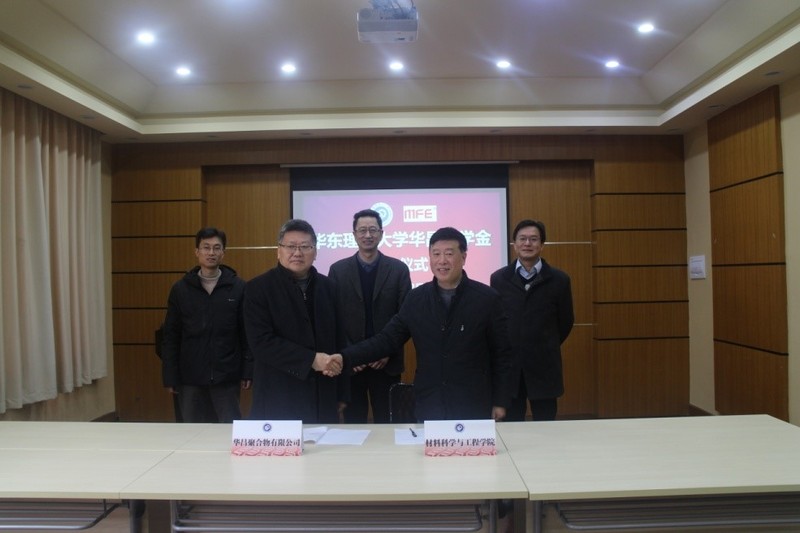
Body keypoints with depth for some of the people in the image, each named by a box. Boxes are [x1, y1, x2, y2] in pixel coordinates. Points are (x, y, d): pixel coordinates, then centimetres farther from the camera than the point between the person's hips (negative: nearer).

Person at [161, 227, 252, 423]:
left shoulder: (239, 287, -2)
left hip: (227, 377, -1)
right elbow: (170, 336, 3)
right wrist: (170, 377, 0)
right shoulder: (180, 289, 2)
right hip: (190, 378, 2)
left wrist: (247, 371, -5)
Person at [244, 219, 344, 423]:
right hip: (278, 400, -4)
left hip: (323, 398, 4)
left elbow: (337, 337, 10)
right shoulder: (258, 288, -6)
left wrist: (340, 393, 9)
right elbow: (261, 342, -16)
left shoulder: (327, 286, 7)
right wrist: (312, 360, -20)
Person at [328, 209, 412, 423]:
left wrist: (389, 351, -9)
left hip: (387, 362, 0)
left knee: (386, 422, 8)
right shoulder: (338, 269, 2)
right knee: (353, 422, 10)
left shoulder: (398, 269, 1)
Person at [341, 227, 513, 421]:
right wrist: (344, 357, -12)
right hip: (428, 407, 2)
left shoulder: (488, 298, -7)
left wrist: (500, 402, -1)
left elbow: (502, 354, -2)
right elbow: (387, 338, 0)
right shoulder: (415, 298, 0)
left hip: (474, 407, -2)